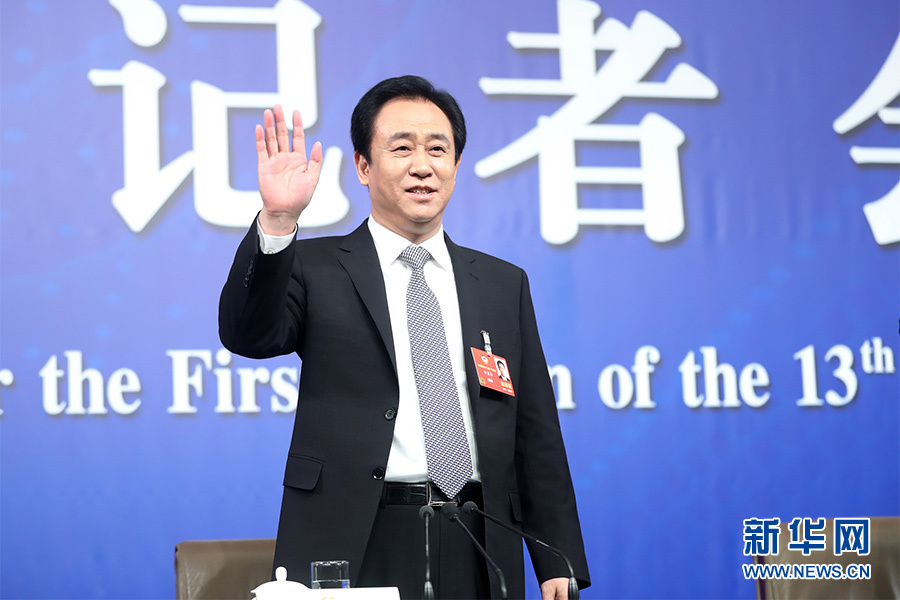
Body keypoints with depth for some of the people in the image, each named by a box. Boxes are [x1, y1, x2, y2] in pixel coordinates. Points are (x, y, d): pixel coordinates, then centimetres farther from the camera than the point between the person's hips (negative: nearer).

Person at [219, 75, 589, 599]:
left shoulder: (504, 284, 14)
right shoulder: (314, 268, 6)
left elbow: (536, 433, 12)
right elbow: (248, 336, -13)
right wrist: (277, 221, -26)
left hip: (478, 555, 3)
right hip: (354, 551, -2)